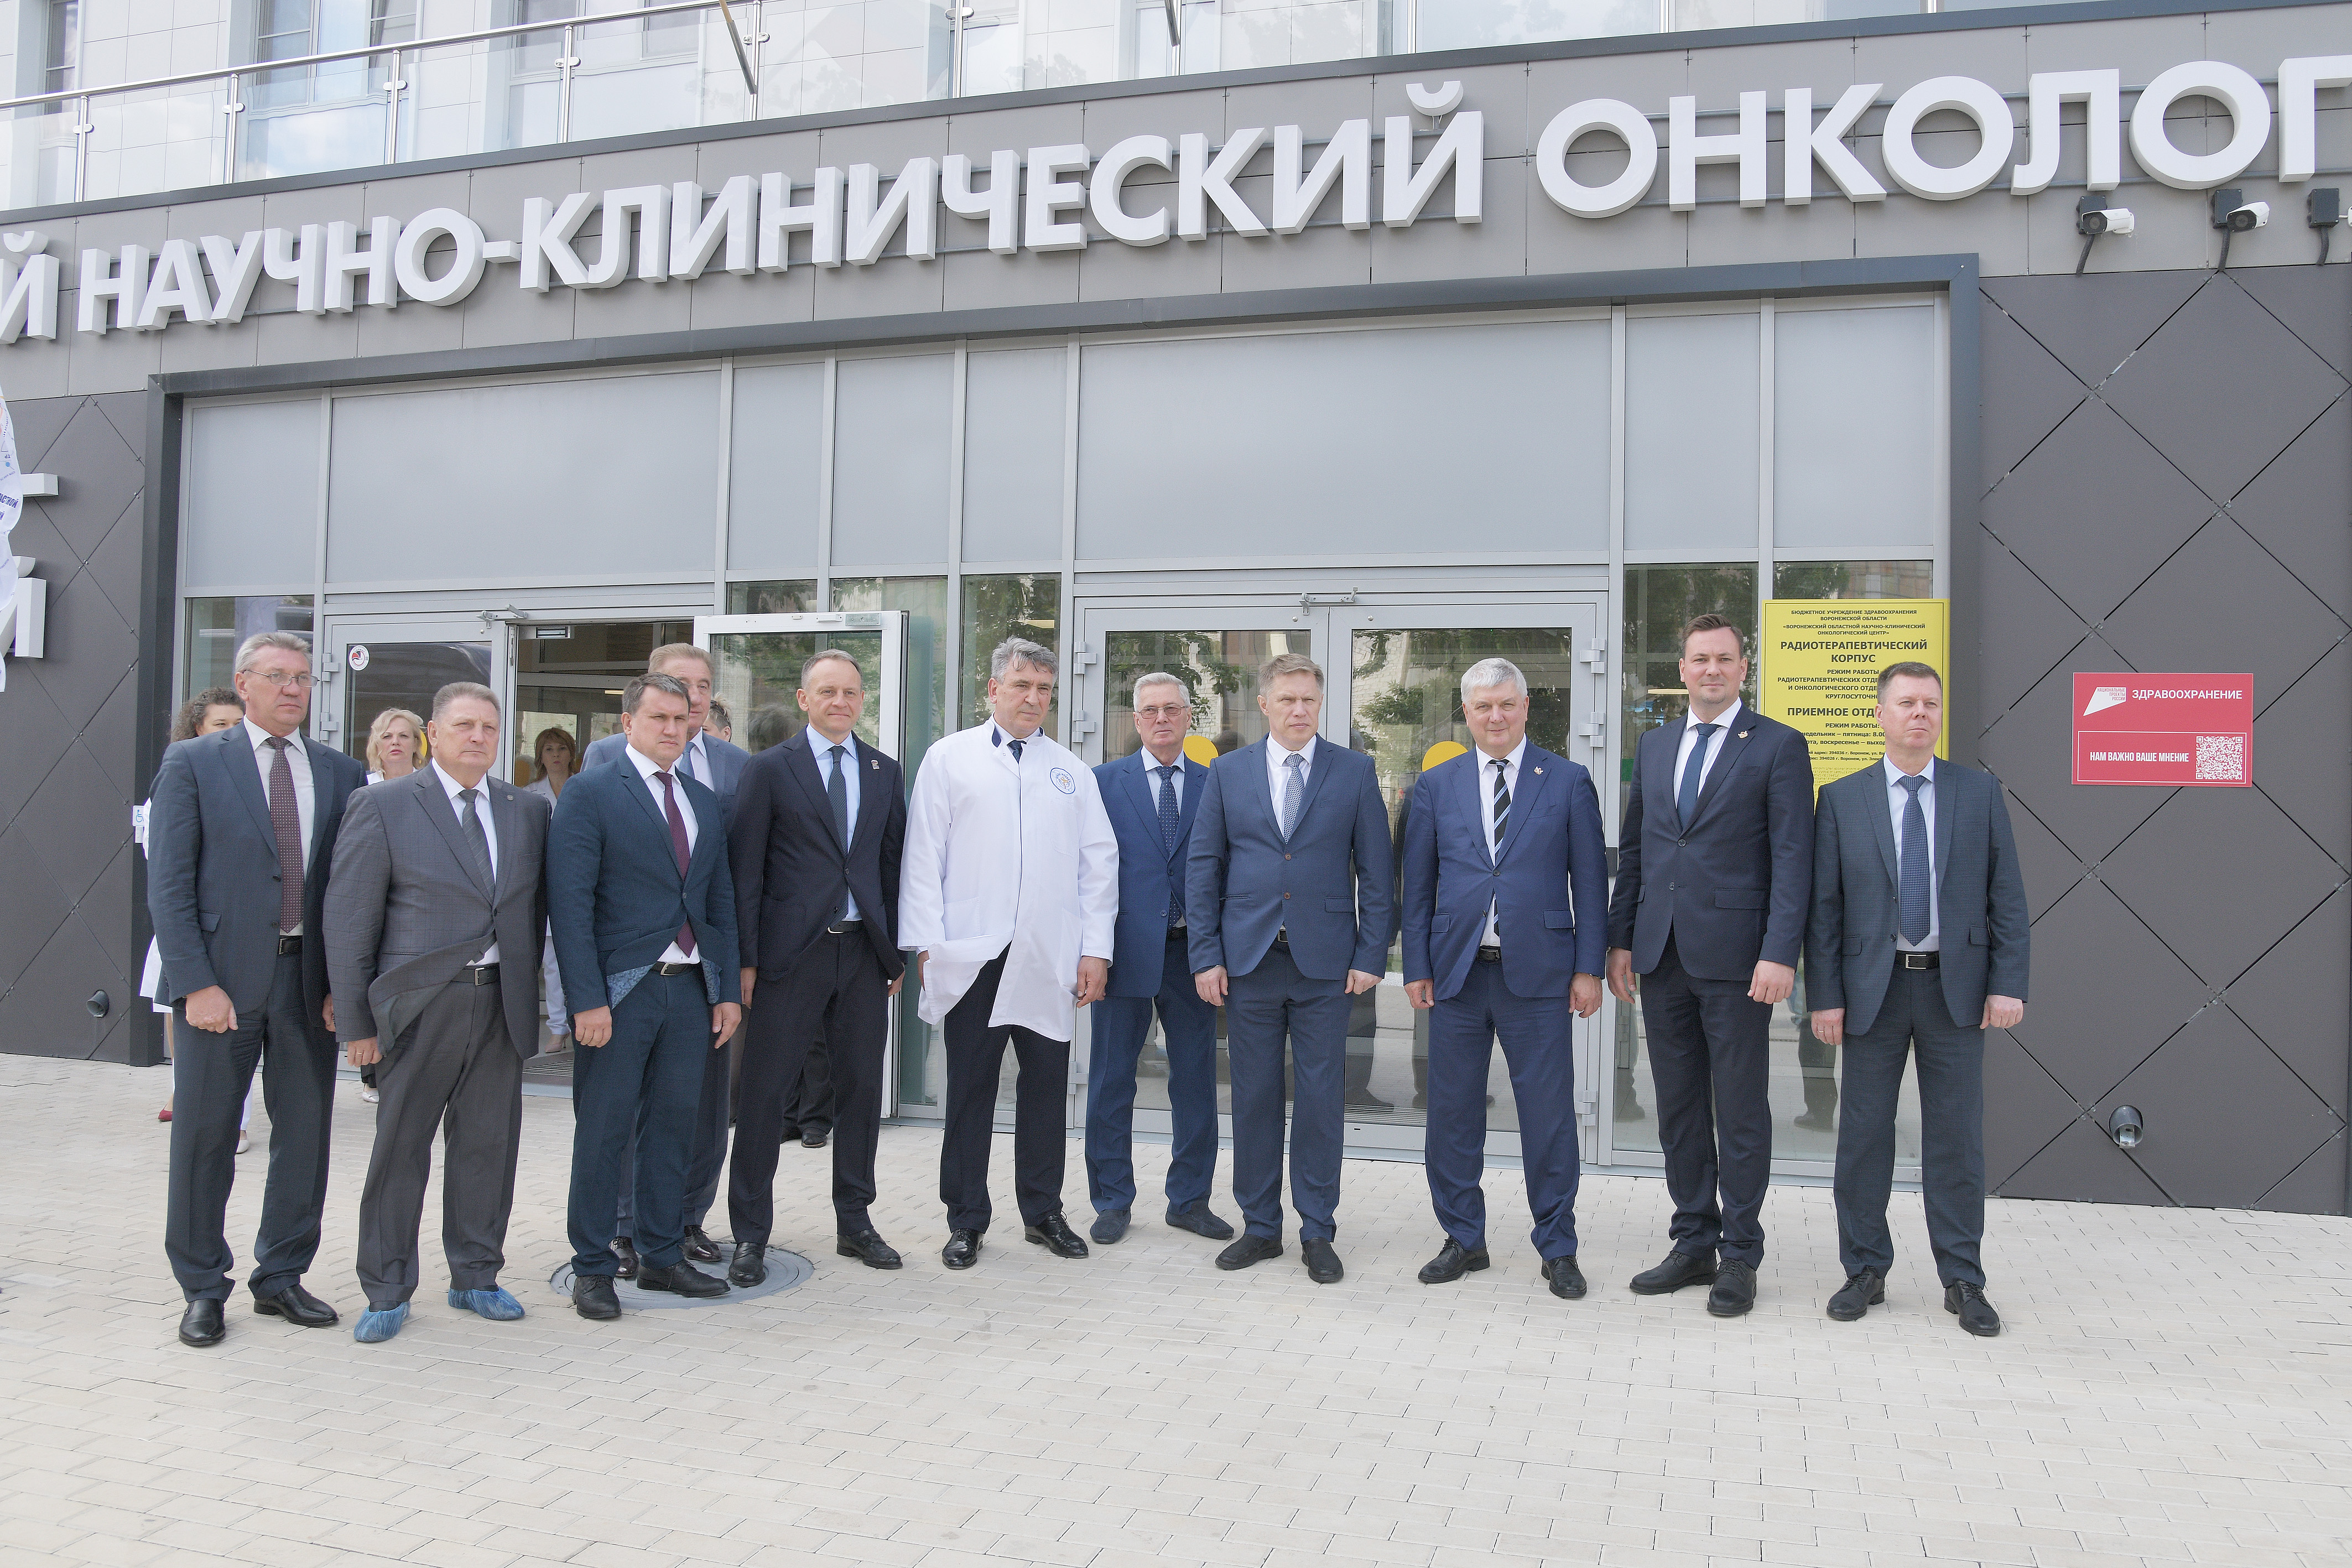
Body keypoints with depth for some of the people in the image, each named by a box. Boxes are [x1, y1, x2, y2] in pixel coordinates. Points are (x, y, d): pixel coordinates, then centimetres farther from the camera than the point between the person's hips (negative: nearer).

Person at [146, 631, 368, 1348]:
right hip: (222, 979, -3)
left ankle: (281, 1278, 24)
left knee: (304, 1135, 9)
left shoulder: (341, 774, 9)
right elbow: (168, 885, -4)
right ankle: (202, 1290, 20)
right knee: (204, 1140, 6)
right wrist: (196, 984, -12)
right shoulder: (193, 763, 0)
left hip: (309, 980, 3)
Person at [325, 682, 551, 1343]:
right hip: (421, 1003, -3)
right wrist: (355, 1019, -6)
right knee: (401, 1147, 4)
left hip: (502, 1004, 4)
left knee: (488, 1144, 10)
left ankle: (476, 1277, 25)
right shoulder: (383, 806, -2)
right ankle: (387, 1293, 18)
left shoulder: (529, 811, 10)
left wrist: (528, 987, 6)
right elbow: (349, 920, -3)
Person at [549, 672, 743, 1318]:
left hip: (691, 989, 6)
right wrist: (587, 999, -17)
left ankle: (662, 1256, 23)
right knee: (603, 1130, 3)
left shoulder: (703, 800, 14)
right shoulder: (590, 793, -4)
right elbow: (570, 902, -10)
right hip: (621, 991, -5)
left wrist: (728, 990, 9)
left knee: (674, 1124, 12)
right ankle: (592, 1269, 15)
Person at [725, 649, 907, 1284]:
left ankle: (854, 1222, 24)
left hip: (863, 950, 4)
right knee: (765, 1092, 1)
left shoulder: (884, 772, 11)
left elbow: (894, 864, 12)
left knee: (862, 1088, 10)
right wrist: (746, 960, -7)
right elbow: (745, 871, -2)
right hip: (792, 952, -4)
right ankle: (750, 1236, 12)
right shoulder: (769, 769, 0)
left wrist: (897, 950, 8)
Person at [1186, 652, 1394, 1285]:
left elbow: (1377, 871, 3)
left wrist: (1370, 957, -4)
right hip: (1248, 959, 1)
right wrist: (1206, 956, 0)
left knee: (1322, 1100, 3)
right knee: (1254, 1097, 7)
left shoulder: (1355, 771, 3)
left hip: (1325, 962, -1)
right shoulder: (1227, 772, 7)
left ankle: (1318, 1233, 15)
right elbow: (1202, 868, 6)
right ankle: (1260, 1227, 20)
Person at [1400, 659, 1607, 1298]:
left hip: (1538, 975, -2)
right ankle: (1463, 1239, 23)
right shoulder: (1436, 785, 8)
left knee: (1548, 1114, 3)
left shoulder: (1568, 781, 3)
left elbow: (1589, 880, 2)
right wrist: (1416, 968, 3)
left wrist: (1589, 968, -4)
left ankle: (1557, 1248, 18)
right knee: (1452, 1111, 8)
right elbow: (1418, 885, 8)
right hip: (1457, 974, 2)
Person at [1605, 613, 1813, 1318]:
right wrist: (1620, 940, 9)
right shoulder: (1653, 746, 14)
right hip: (1663, 956, 5)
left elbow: (1793, 857, -8)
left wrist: (1780, 954, -16)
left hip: (1734, 956, -5)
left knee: (1741, 1113, 3)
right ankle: (1694, 1245, 24)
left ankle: (1740, 1256, 15)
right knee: (1678, 1108, 12)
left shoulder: (1779, 746, -2)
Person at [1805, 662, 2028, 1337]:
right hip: (1873, 986, 0)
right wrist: (1824, 995, -4)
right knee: (1863, 1134, 5)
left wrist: (2008, 982, -4)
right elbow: (1824, 907, 1)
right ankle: (1865, 1270, 18)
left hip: (1955, 987, 0)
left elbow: (2006, 895, 3)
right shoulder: (1841, 799, 3)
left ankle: (1963, 1281, 17)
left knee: (1957, 1137, 5)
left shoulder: (1980, 792, 5)